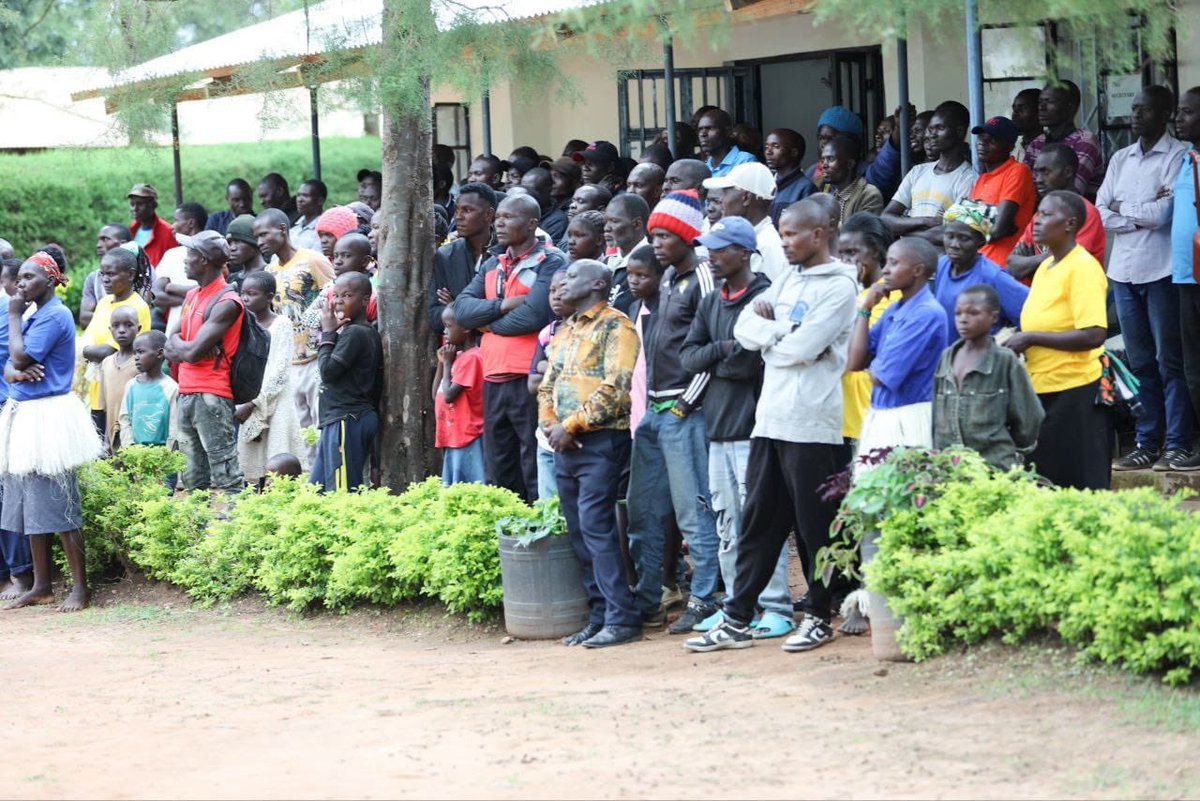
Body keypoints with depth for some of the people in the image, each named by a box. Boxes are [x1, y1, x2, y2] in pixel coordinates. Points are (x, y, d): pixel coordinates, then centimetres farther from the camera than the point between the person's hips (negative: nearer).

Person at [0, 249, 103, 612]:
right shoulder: (32, 315, 15)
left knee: (58, 507, -7)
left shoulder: (54, 316, -12)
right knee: (30, 506, 11)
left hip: (48, 417, -9)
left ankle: (80, 588, -4)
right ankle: (41, 586, 16)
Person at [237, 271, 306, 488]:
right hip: (249, 407, 5)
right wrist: (241, 404, -4)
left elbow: (278, 371, -11)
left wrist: (253, 403, -15)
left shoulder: (281, 324, -4)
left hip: (274, 405, -5)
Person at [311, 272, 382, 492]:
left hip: (346, 420, -10)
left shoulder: (353, 333, -14)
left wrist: (328, 333, -7)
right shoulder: (369, 333, 15)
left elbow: (328, 370, -16)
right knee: (317, 489, 11)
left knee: (342, 490, -12)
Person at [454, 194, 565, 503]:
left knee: (536, 476, -6)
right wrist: (503, 306, -10)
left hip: (529, 381, -8)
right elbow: (462, 309, 6)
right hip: (494, 380, 8)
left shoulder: (550, 263, -5)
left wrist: (488, 322, -3)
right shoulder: (492, 266, 18)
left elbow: (534, 315, -18)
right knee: (499, 475, 12)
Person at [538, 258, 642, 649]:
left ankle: (622, 619, -13)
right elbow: (547, 386, 20)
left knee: (595, 526, -14)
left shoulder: (615, 326, -6)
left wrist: (571, 425, -15)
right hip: (566, 444, 8)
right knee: (579, 531, 7)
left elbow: (615, 388, -16)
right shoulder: (565, 332, 20)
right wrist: (549, 424, 0)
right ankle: (600, 616, 11)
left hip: (601, 441, -8)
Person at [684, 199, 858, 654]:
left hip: (811, 424, -7)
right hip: (771, 420, 7)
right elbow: (744, 329, 8)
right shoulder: (787, 282, 17)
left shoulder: (838, 286, -7)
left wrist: (769, 334, 1)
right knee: (757, 521, 7)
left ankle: (819, 617, 12)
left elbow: (803, 347, -16)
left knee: (814, 525, 1)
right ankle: (737, 619, 9)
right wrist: (784, 332, -7)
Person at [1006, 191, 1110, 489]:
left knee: (1080, 486, -3)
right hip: (1042, 388, 9)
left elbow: (1093, 335, -21)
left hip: (1074, 391, -9)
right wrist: (1017, 343, 4)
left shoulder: (1083, 268, -12)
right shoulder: (1045, 268, 13)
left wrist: (1030, 338, -16)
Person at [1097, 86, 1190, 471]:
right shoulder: (1120, 159, 14)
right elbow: (1101, 215, 6)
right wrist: (1144, 215, -7)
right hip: (1124, 270, 6)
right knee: (1140, 362, 8)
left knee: (1169, 362, -3)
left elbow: (1164, 213, -14)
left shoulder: (1178, 156, -4)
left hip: (1160, 271, -6)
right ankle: (1146, 443, 12)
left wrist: (1124, 207, -1)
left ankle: (1177, 444, -1)